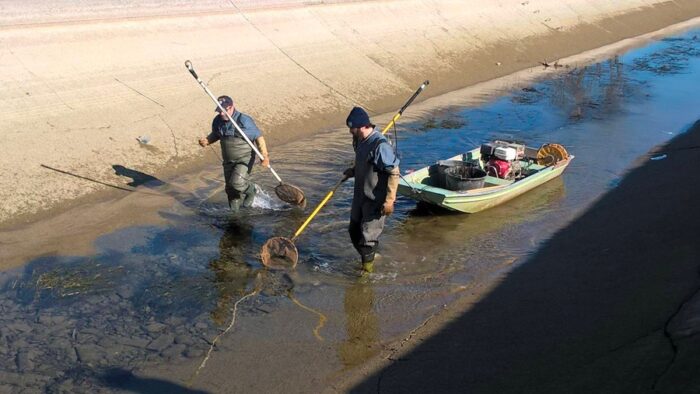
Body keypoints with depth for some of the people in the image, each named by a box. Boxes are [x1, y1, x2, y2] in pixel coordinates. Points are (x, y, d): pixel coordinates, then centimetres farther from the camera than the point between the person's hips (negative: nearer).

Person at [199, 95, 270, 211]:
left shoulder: (244, 120, -19)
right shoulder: (217, 121, -3)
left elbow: (259, 137, -14)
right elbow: (215, 135, 18)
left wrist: (265, 156, -22)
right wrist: (206, 141, -4)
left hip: (245, 158, -6)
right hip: (228, 161, 6)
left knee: (237, 182, -23)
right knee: (230, 189, 10)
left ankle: (251, 190, 11)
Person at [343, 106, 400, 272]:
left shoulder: (380, 145, -25)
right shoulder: (361, 141, 3)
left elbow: (394, 173, -23)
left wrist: (389, 201, -22)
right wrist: (353, 171, 5)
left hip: (375, 200, -9)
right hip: (360, 196, 9)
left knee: (368, 235, 0)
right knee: (354, 231, 18)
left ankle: (367, 267, 18)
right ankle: (367, 257, 38)